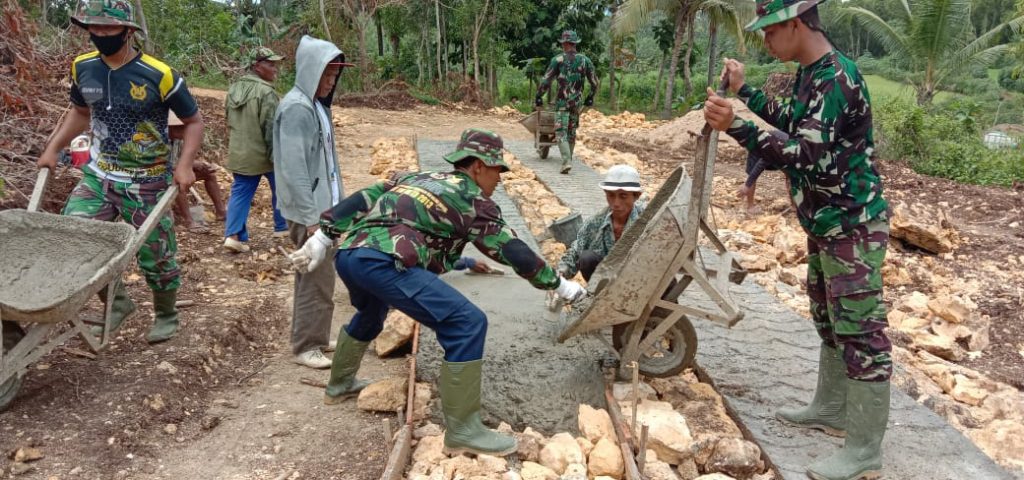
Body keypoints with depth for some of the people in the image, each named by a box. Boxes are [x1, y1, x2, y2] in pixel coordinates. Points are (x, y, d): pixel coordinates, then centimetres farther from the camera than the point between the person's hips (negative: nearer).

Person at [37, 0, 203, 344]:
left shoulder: (158, 76, -17)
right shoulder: (82, 68, 0)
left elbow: (193, 121, -7)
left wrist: (185, 164, -20)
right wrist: (53, 148, 10)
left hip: (147, 184, -4)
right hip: (98, 176, 5)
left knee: (154, 256, 6)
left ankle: (166, 315, 32)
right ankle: (117, 302, 17)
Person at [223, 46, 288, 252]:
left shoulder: (233, 89, 7)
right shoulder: (266, 92, -20)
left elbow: (229, 124, 16)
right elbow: (272, 130, -22)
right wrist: (277, 158, -18)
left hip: (239, 154, 6)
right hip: (265, 155, -6)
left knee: (240, 194, 8)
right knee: (281, 189, 15)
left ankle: (233, 235, -1)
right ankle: (283, 226, 27)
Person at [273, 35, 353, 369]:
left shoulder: (317, 104, 10)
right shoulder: (296, 108, -18)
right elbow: (294, 169, -21)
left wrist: (336, 203, 15)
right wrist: (311, 218, -22)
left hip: (323, 204, 9)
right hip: (309, 210, -9)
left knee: (315, 276, 17)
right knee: (317, 279, -2)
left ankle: (314, 337, 29)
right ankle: (307, 347, 10)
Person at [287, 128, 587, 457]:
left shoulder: (415, 177, 30)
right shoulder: (473, 199, 11)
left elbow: (363, 199, 21)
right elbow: (511, 250, 9)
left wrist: (323, 238, 19)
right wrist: (559, 284, 18)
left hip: (349, 254, 9)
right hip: (381, 261, -9)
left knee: (371, 313, 40)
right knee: (467, 324, -9)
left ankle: (340, 383, 56)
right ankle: (462, 431, -7)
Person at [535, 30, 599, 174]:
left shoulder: (558, 59, -6)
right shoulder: (585, 60, 5)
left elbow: (546, 81, -7)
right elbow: (594, 82, 9)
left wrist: (538, 97, 4)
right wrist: (590, 97, 24)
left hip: (562, 102, -4)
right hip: (577, 102, 4)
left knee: (561, 133, -4)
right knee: (572, 132, 17)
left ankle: (566, 162, -20)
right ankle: (568, 160, 26)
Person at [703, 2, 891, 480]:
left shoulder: (836, 78, -23)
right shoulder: (812, 73, 8)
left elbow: (806, 154, -31)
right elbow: (793, 121, 25)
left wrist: (735, 126, -38)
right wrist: (744, 90, 20)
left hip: (853, 225, -10)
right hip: (827, 223, 10)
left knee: (861, 331, -3)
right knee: (830, 322, 20)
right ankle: (830, 410, 36)